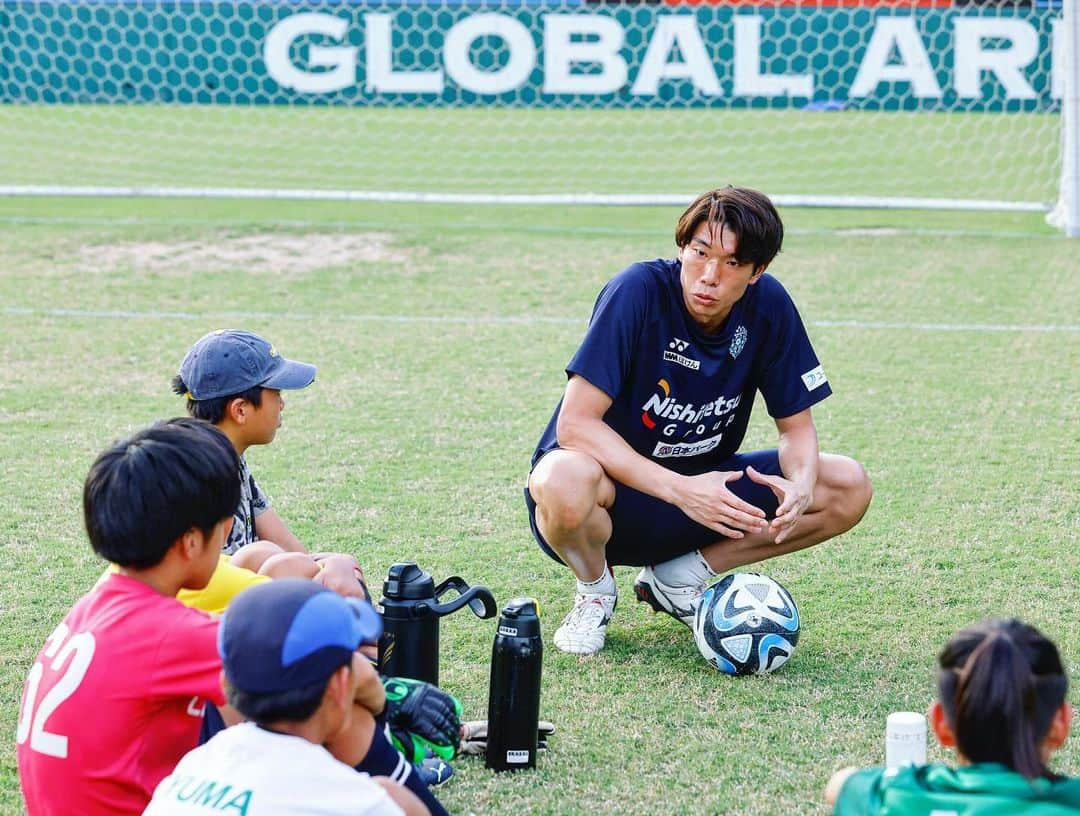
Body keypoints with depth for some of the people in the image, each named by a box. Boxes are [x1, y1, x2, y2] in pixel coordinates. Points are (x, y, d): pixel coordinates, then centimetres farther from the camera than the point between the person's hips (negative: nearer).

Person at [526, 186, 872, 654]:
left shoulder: (768, 306, -10)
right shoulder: (640, 291, -24)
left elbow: (797, 426, -1)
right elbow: (575, 423, -28)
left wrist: (801, 485, -25)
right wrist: (680, 491, -37)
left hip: (699, 485, 5)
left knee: (848, 489, -11)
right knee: (566, 482, -41)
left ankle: (679, 577, 3)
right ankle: (595, 590, -4)